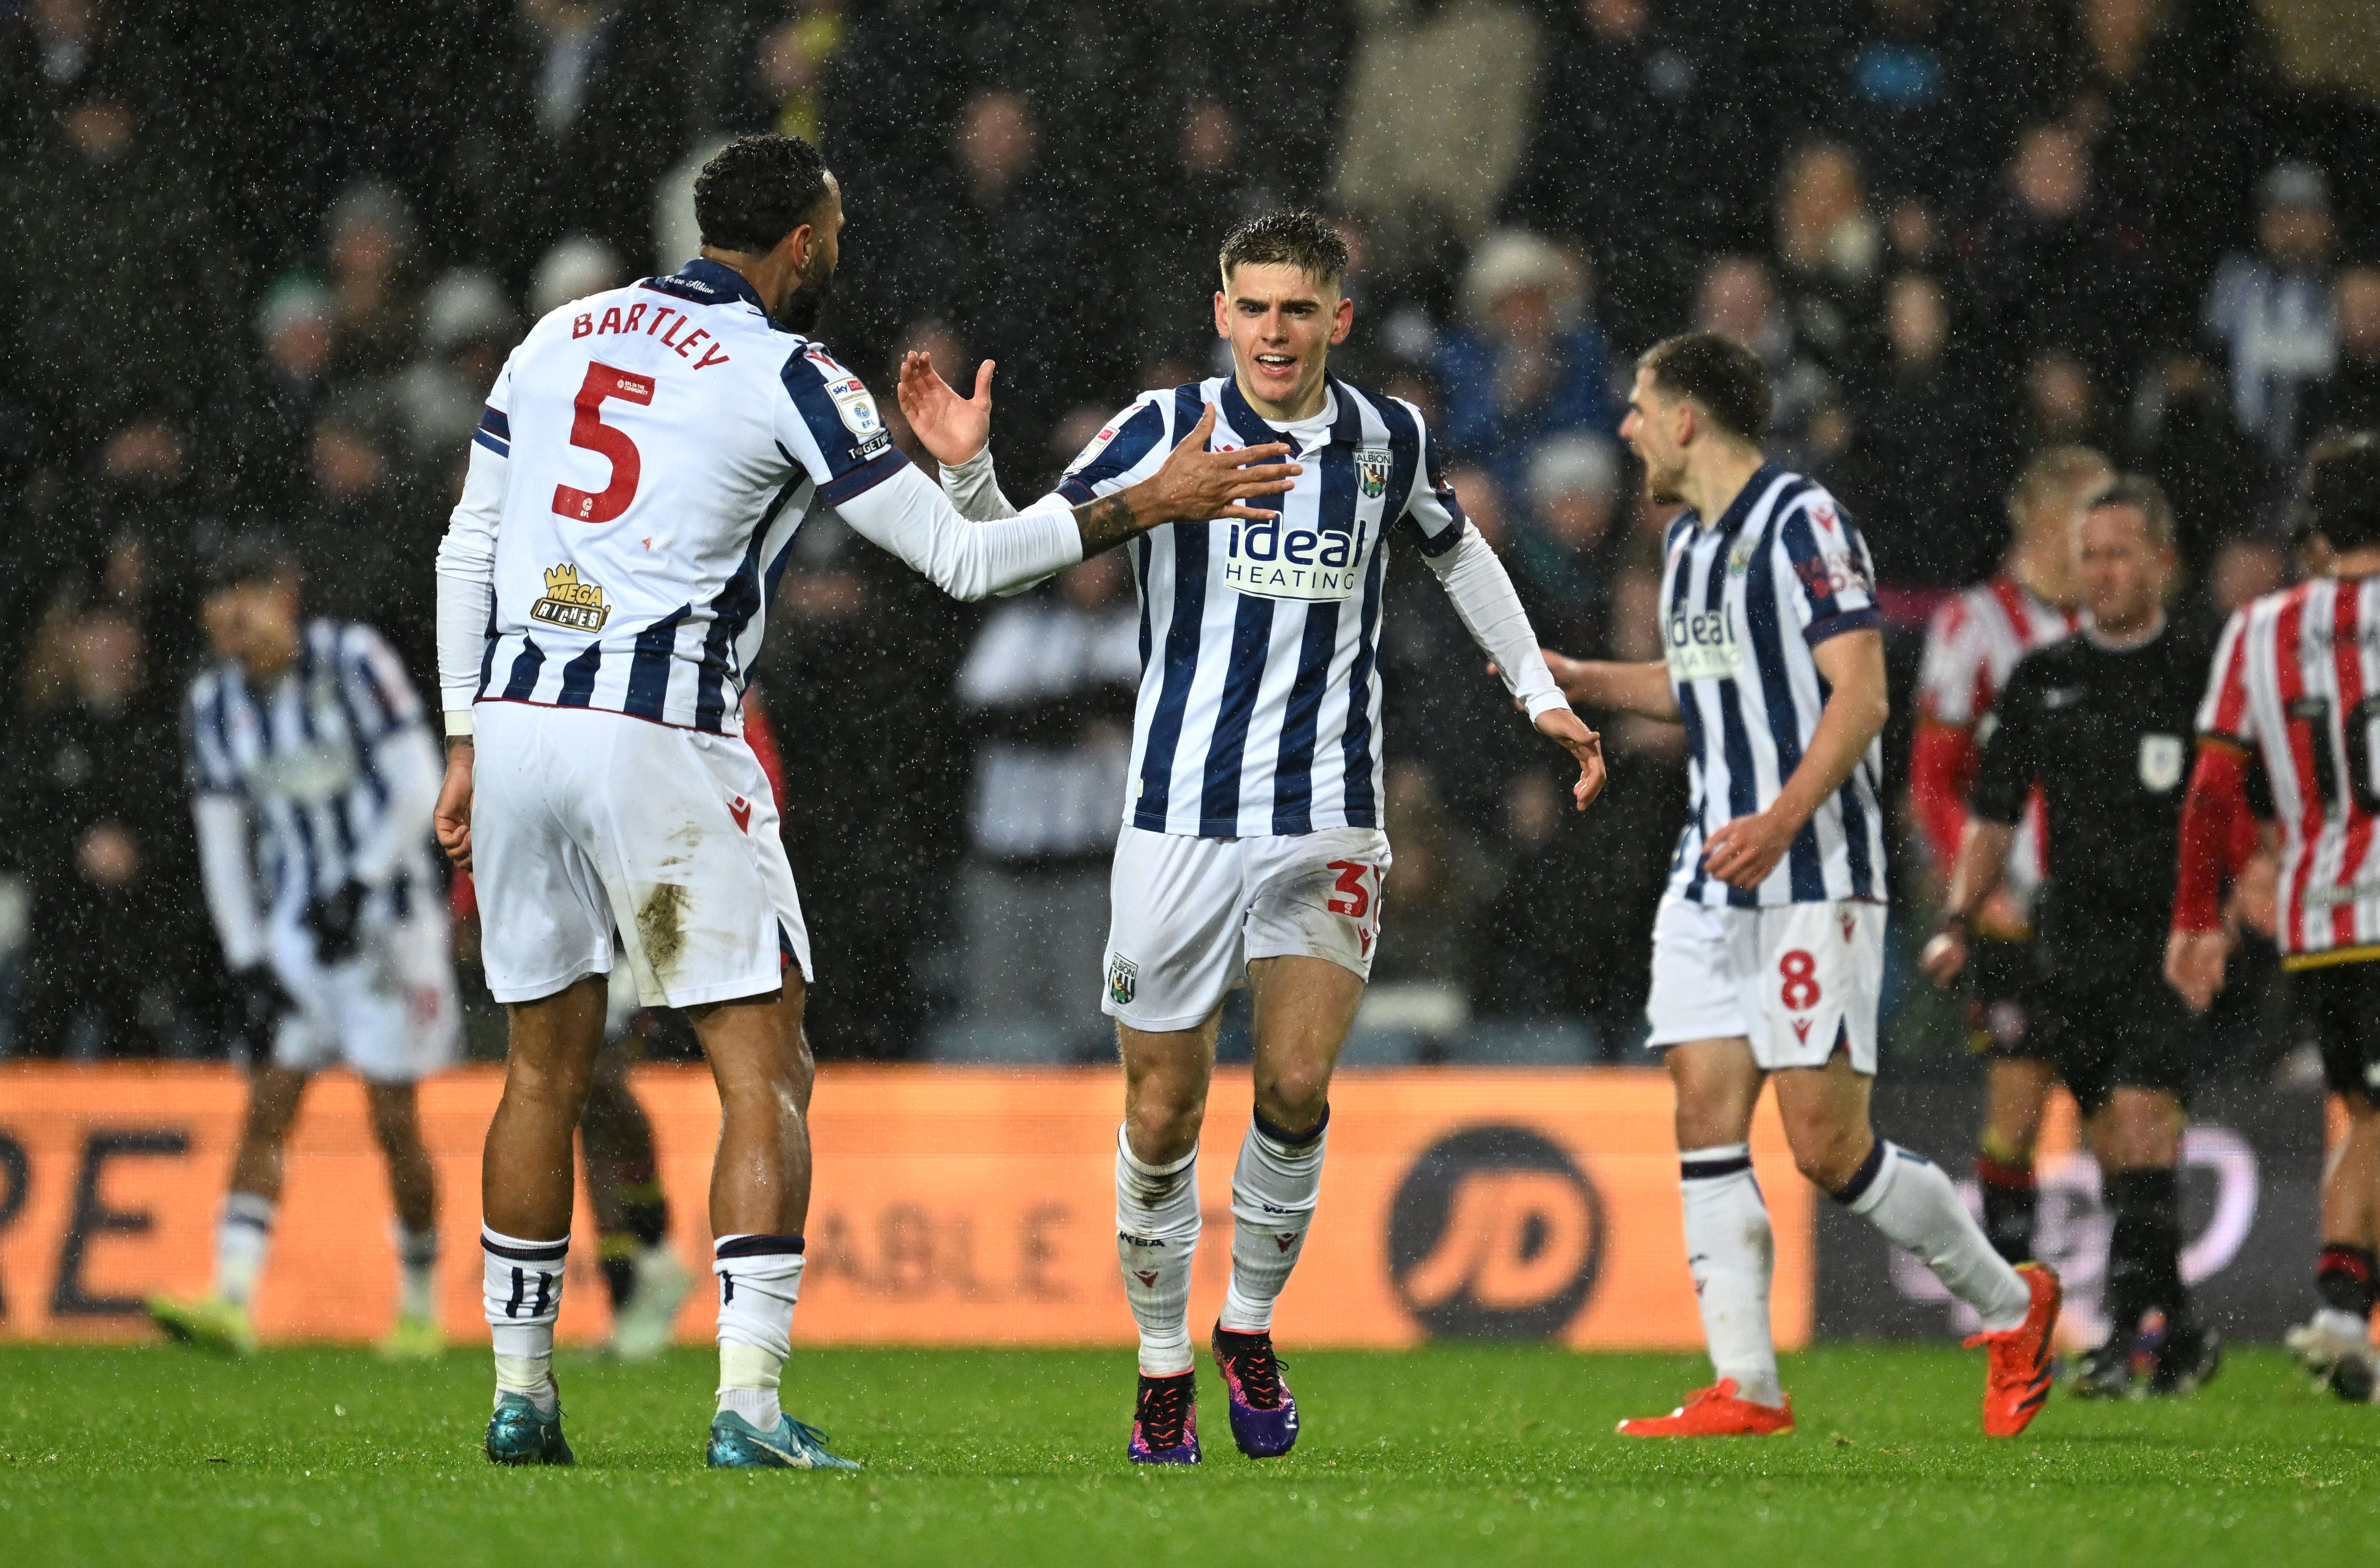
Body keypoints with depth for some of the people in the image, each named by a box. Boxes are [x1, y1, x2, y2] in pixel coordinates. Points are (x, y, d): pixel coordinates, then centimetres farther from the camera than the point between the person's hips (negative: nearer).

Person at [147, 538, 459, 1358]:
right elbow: (222, 845, 6)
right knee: (266, 1107, -7)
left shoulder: (352, 660, -10)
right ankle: (232, 1299, -17)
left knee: (393, 1122, -3)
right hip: (296, 929, 5)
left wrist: (360, 884, -18)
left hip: (386, 913, -5)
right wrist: (247, 965, -1)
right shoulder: (215, 703, 4)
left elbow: (418, 787, -11)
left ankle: (420, 1307, 11)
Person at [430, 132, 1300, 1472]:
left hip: (517, 722, 6)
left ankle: (521, 1394, 19)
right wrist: (1152, 505, 9)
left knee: (549, 1067, 17)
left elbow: (469, 551, 15)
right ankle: (751, 1403, -9)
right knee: (767, 1071, 1)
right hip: (661, 741, -6)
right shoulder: (787, 378, -3)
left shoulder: (561, 337, 14)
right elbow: (964, 559, 0)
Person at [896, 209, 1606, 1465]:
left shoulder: (1388, 440, 4)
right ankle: (1163, 1370, 18)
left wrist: (1540, 693, 23)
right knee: (1162, 1111, 0)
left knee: (1295, 1090, -13)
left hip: (1329, 819, 1)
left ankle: (1251, 1328, 10)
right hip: (1181, 817, -1)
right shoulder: (1165, 431, -4)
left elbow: (1455, 550, 24)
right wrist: (968, 469, -26)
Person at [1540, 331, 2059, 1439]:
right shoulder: (1689, 542, 16)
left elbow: (1859, 693, -19)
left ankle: (2010, 1304, 12)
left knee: (1828, 1148, -8)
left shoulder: (1803, 522, -11)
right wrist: (1583, 681, 27)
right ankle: (1744, 1389, -3)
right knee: (1706, 1123, -3)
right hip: (1710, 883, 8)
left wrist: (1781, 820, -30)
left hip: (1813, 880, -8)